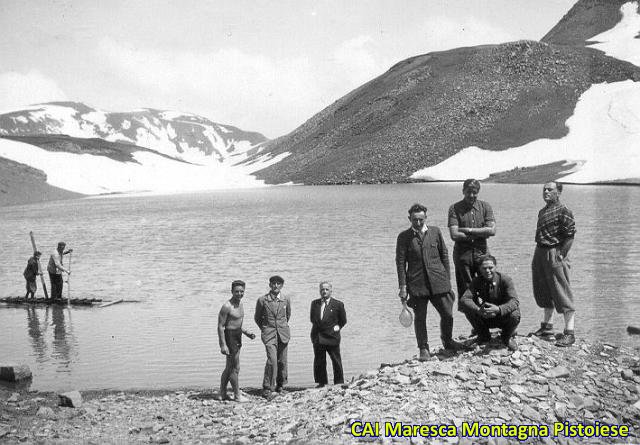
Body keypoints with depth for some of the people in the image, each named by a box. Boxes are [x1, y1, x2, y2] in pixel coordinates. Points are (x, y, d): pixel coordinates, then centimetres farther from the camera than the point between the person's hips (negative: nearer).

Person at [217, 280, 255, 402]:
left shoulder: (240, 304, 10)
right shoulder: (227, 306, -18)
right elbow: (220, 326, -19)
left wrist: (247, 333, 11)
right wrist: (223, 345, -23)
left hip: (237, 337, 9)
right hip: (229, 337, -9)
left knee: (229, 367, 15)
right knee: (235, 368, -2)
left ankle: (222, 394, 24)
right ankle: (237, 395, 8)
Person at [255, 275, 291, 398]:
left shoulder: (286, 300, 3)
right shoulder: (262, 300, -4)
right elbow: (257, 318, 10)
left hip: (283, 333, 3)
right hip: (269, 334, -3)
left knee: (282, 361, 10)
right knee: (272, 360, -18)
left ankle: (280, 384, 32)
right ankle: (267, 388, -11)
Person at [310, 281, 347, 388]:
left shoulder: (338, 304, -2)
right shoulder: (314, 303, 9)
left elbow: (343, 320, 8)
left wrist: (337, 327, 1)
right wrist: (317, 327, 11)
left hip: (332, 337, -3)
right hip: (317, 337, 3)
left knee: (336, 361, 3)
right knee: (319, 361, 7)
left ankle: (339, 383, 13)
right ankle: (321, 382, 17)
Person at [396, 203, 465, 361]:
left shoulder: (435, 232, 8)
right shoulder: (404, 237, 2)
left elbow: (444, 255, 13)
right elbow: (400, 262, 1)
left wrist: (447, 278, 8)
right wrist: (403, 287, -5)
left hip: (438, 282, 2)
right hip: (416, 284, -2)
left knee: (447, 314, 3)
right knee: (420, 317, 2)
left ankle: (447, 341, 29)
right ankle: (423, 349, 16)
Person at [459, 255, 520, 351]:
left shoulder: (505, 280, -17)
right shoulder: (477, 281, -11)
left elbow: (514, 301, -30)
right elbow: (464, 299, -24)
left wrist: (498, 309, -50)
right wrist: (478, 310, -44)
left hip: (503, 317, -2)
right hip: (485, 318, 2)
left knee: (514, 316, -35)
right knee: (468, 309, -26)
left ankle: (507, 337, 2)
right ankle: (484, 335, 3)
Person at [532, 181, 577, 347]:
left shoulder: (563, 211, -11)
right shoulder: (542, 211, 15)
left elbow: (570, 235, -15)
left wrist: (561, 254, -18)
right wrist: (540, 253, 13)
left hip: (554, 254, -9)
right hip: (540, 253, 9)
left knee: (562, 295, -6)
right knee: (544, 293, 16)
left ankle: (570, 333, -2)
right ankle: (546, 327, 28)